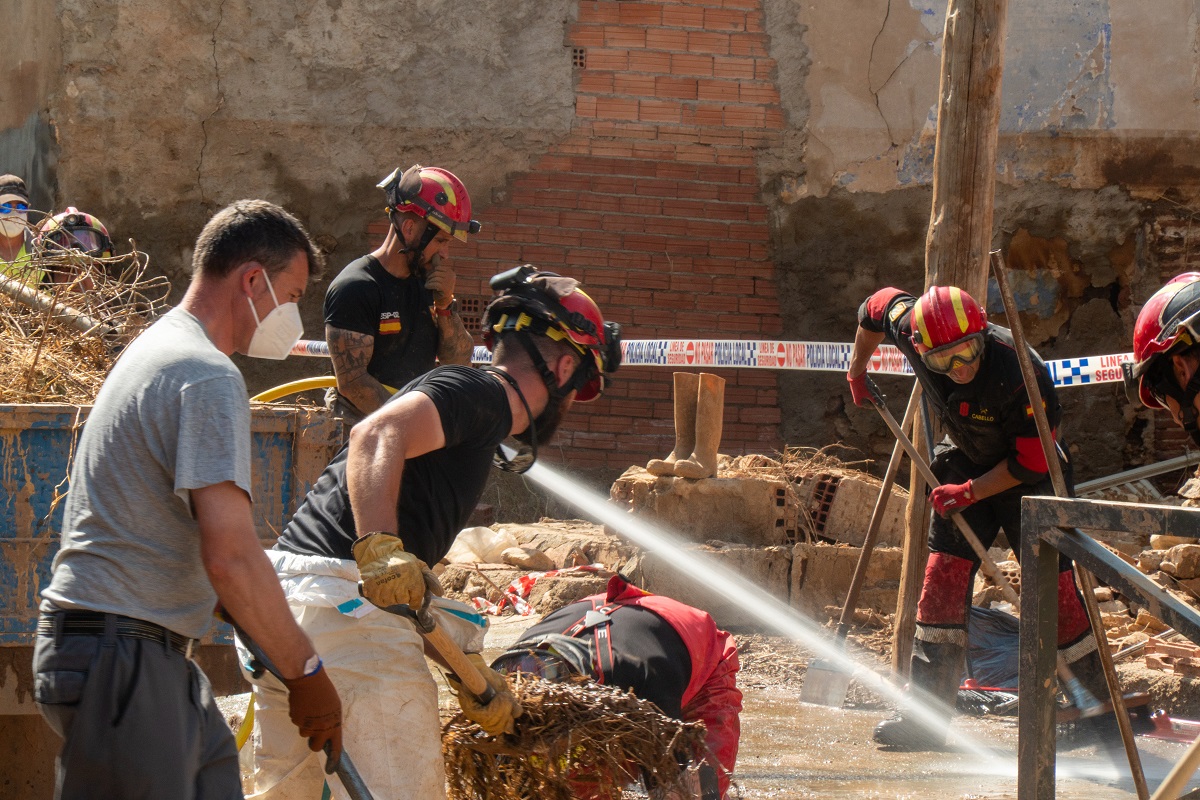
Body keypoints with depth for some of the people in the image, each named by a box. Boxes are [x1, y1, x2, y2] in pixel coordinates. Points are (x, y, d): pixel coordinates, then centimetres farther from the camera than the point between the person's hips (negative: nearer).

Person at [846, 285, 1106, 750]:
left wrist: (970, 492, -21)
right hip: (965, 463, 5)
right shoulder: (910, 331, -20)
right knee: (943, 577, -5)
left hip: (1026, 480, -5)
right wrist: (857, 373, 16)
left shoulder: (1019, 371, -34)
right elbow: (878, 305, 5)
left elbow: (1032, 461, -24)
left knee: (1053, 588, -9)